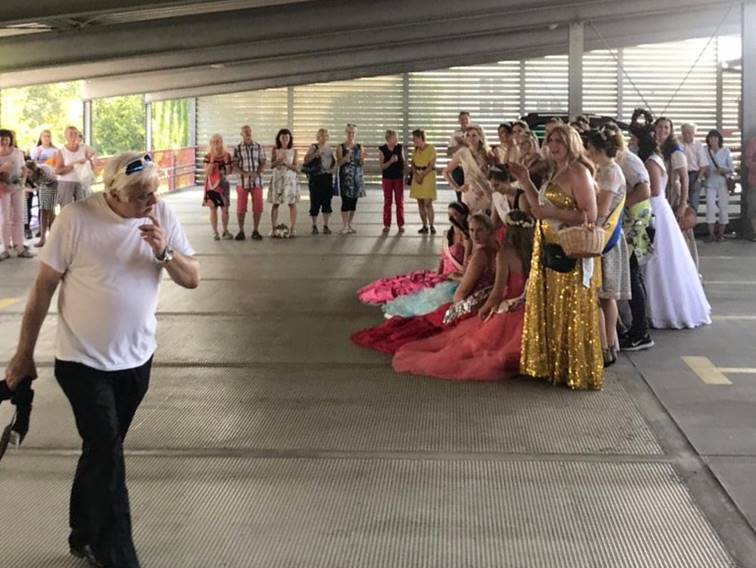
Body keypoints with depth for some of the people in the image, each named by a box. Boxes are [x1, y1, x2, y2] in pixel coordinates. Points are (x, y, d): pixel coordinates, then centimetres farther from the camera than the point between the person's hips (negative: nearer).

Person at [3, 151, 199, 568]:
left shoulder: (162, 216, -6)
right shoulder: (76, 219, -17)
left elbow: (192, 279, -3)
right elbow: (43, 287, -10)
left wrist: (163, 251, -23)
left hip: (136, 359, 4)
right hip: (83, 361, -4)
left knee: (101, 450, 18)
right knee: (107, 456, -7)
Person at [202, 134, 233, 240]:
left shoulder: (227, 155, 2)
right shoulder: (208, 157, -5)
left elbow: (229, 172, 1)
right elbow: (207, 173, -12)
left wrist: (226, 161, -13)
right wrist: (212, 161, -21)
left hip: (223, 185, 2)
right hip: (212, 185, -2)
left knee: (225, 209, 2)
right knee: (213, 209, 0)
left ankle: (225, 231, 15)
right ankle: (215, 232, 7)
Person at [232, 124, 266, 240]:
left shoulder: (258, 147, 4)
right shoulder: (237, 148, 0)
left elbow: (263, 163, 5)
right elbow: (234, 166, -3)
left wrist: (256, 173, -14)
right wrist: (244, 173, -20)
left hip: (257, 182, 1)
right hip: (242, 182, -1)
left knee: (258, 207, 3)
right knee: (241, 208, 2)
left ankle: (255, 231, 14)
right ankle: (241, 231, 13)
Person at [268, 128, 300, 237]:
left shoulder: (293, 151, 4)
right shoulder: (275, 150, 4)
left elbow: (297, 168, 0)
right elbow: (271, 165, -3)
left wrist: (287, 163, -14)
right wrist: (279, 160, -20)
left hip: (290, 178, 0)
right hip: (277, 178, 0)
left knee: (292, 203, -3)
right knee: (275, 203, -1)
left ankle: (292, 229, -1)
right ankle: (273, 228, 2)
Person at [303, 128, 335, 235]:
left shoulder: (329, 148, 12)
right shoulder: (313, 147, -2)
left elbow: (334, 162, 24)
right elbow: (306, 160, -14)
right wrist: (316, 153, -23)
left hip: (328, 177, 4)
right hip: (316, 178, -4)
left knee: (327, 201, 4)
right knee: (315, 201, -1)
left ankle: (325, 226, 10)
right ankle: (314, 226, 8)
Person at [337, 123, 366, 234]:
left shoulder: (359, 147, 7)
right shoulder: (341, 147, 0)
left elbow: (362, 163, 4)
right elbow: (339, 162, -7)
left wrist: (363, 158, -17)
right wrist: (347, 155, -22)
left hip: (357, 176, 3)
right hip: (345, 176, -3)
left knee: (353, 201, 6)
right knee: (346, 201, -8)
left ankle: (349, 224, 14)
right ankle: (344, 226, -5)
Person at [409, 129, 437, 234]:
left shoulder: (430, 149, -9)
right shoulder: (415, 150, 11)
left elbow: (431, 165, -12)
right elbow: (413, 164, 10)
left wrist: (422, 175, -16)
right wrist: (416, 175, -7)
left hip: (428, 175, -6)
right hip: (417, 176, 6)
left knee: (428, 203, -10)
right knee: (420, 203, 4)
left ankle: (431, 226, -2)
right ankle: (425, 226, 10)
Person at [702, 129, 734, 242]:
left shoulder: (726, 151, 1)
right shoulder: (706, 151, 0)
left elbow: (732, 168, 2)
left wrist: (724, 170, -17)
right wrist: (705, 171, -15)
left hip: (723, 183, 0)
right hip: (710, 183, 0)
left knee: (723, 207, 2)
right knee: (710, 207, -7)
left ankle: (721, 233, 12)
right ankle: (711, 234, 0)